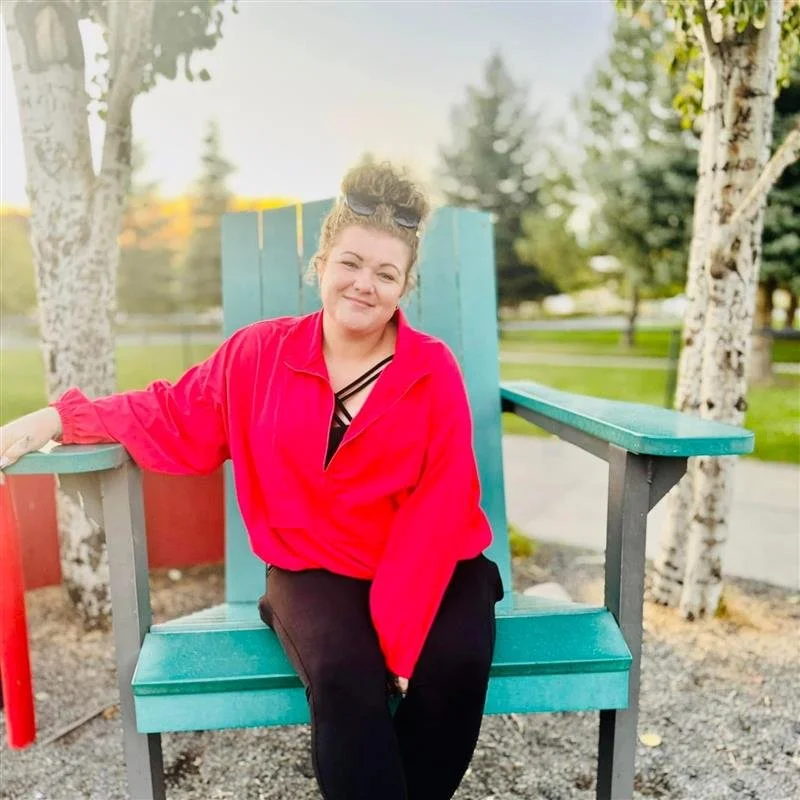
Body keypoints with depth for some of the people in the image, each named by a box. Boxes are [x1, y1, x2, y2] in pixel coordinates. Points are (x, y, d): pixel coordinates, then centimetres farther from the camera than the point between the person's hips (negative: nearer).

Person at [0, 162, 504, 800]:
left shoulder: (435, 372, -8)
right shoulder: (261, 353, -2)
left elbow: (438, 513, -12)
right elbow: (179, 420, 8)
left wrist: (395, 629, -19)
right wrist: (59, 419, -1)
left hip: (430, 568, 1)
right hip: (314, 569, 0)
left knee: (456, 665, -26)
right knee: (343, 671, -29)